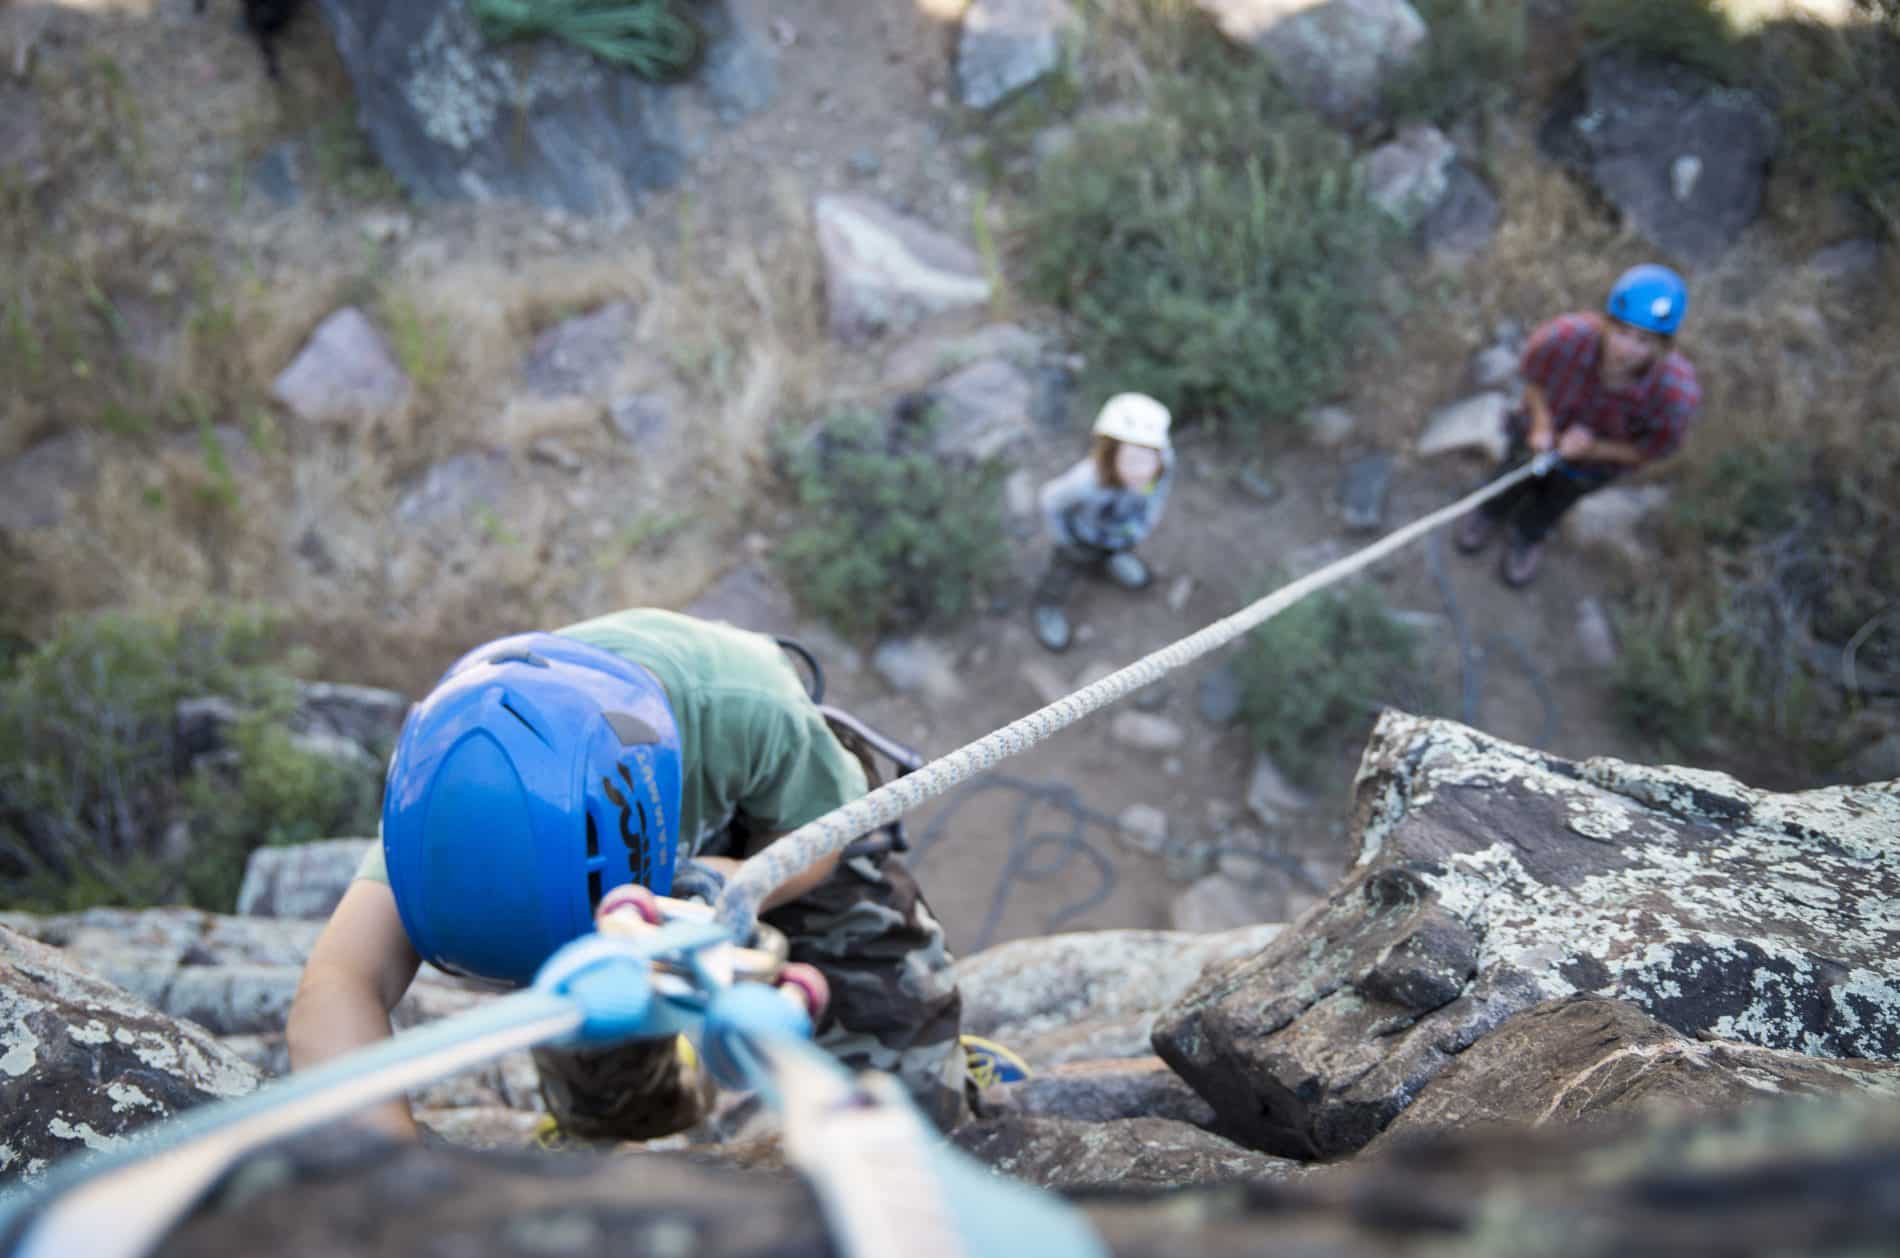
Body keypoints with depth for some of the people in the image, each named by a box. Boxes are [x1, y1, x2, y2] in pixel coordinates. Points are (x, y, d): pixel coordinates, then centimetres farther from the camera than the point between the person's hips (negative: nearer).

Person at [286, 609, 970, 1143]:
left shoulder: (743, 707, -44)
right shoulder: (453, 774, -38)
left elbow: (816, 834, -21)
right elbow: (334, 994, -46)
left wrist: (732, 888, -44)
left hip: (774, 837, -1)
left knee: (906, 1098, -9)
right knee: (607, 1112, -1)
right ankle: (674, 1080, 34)